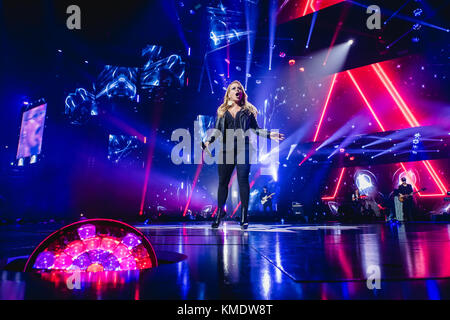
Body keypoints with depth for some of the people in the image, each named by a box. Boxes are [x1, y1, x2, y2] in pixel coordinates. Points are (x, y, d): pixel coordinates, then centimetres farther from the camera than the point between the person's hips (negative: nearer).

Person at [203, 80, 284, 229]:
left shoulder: (248, 110, 12)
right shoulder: (222, 111, 16)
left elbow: (255, 128, 10)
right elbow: (217, 130, 12)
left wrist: (269, 134, -4)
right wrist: (209, 141, -4)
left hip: (243, 150, -1)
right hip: (226, 150, 2)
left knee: (243, 181, -5)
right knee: (222, 182, 3)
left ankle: (244, 216, 4)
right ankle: (220, 212, 19)